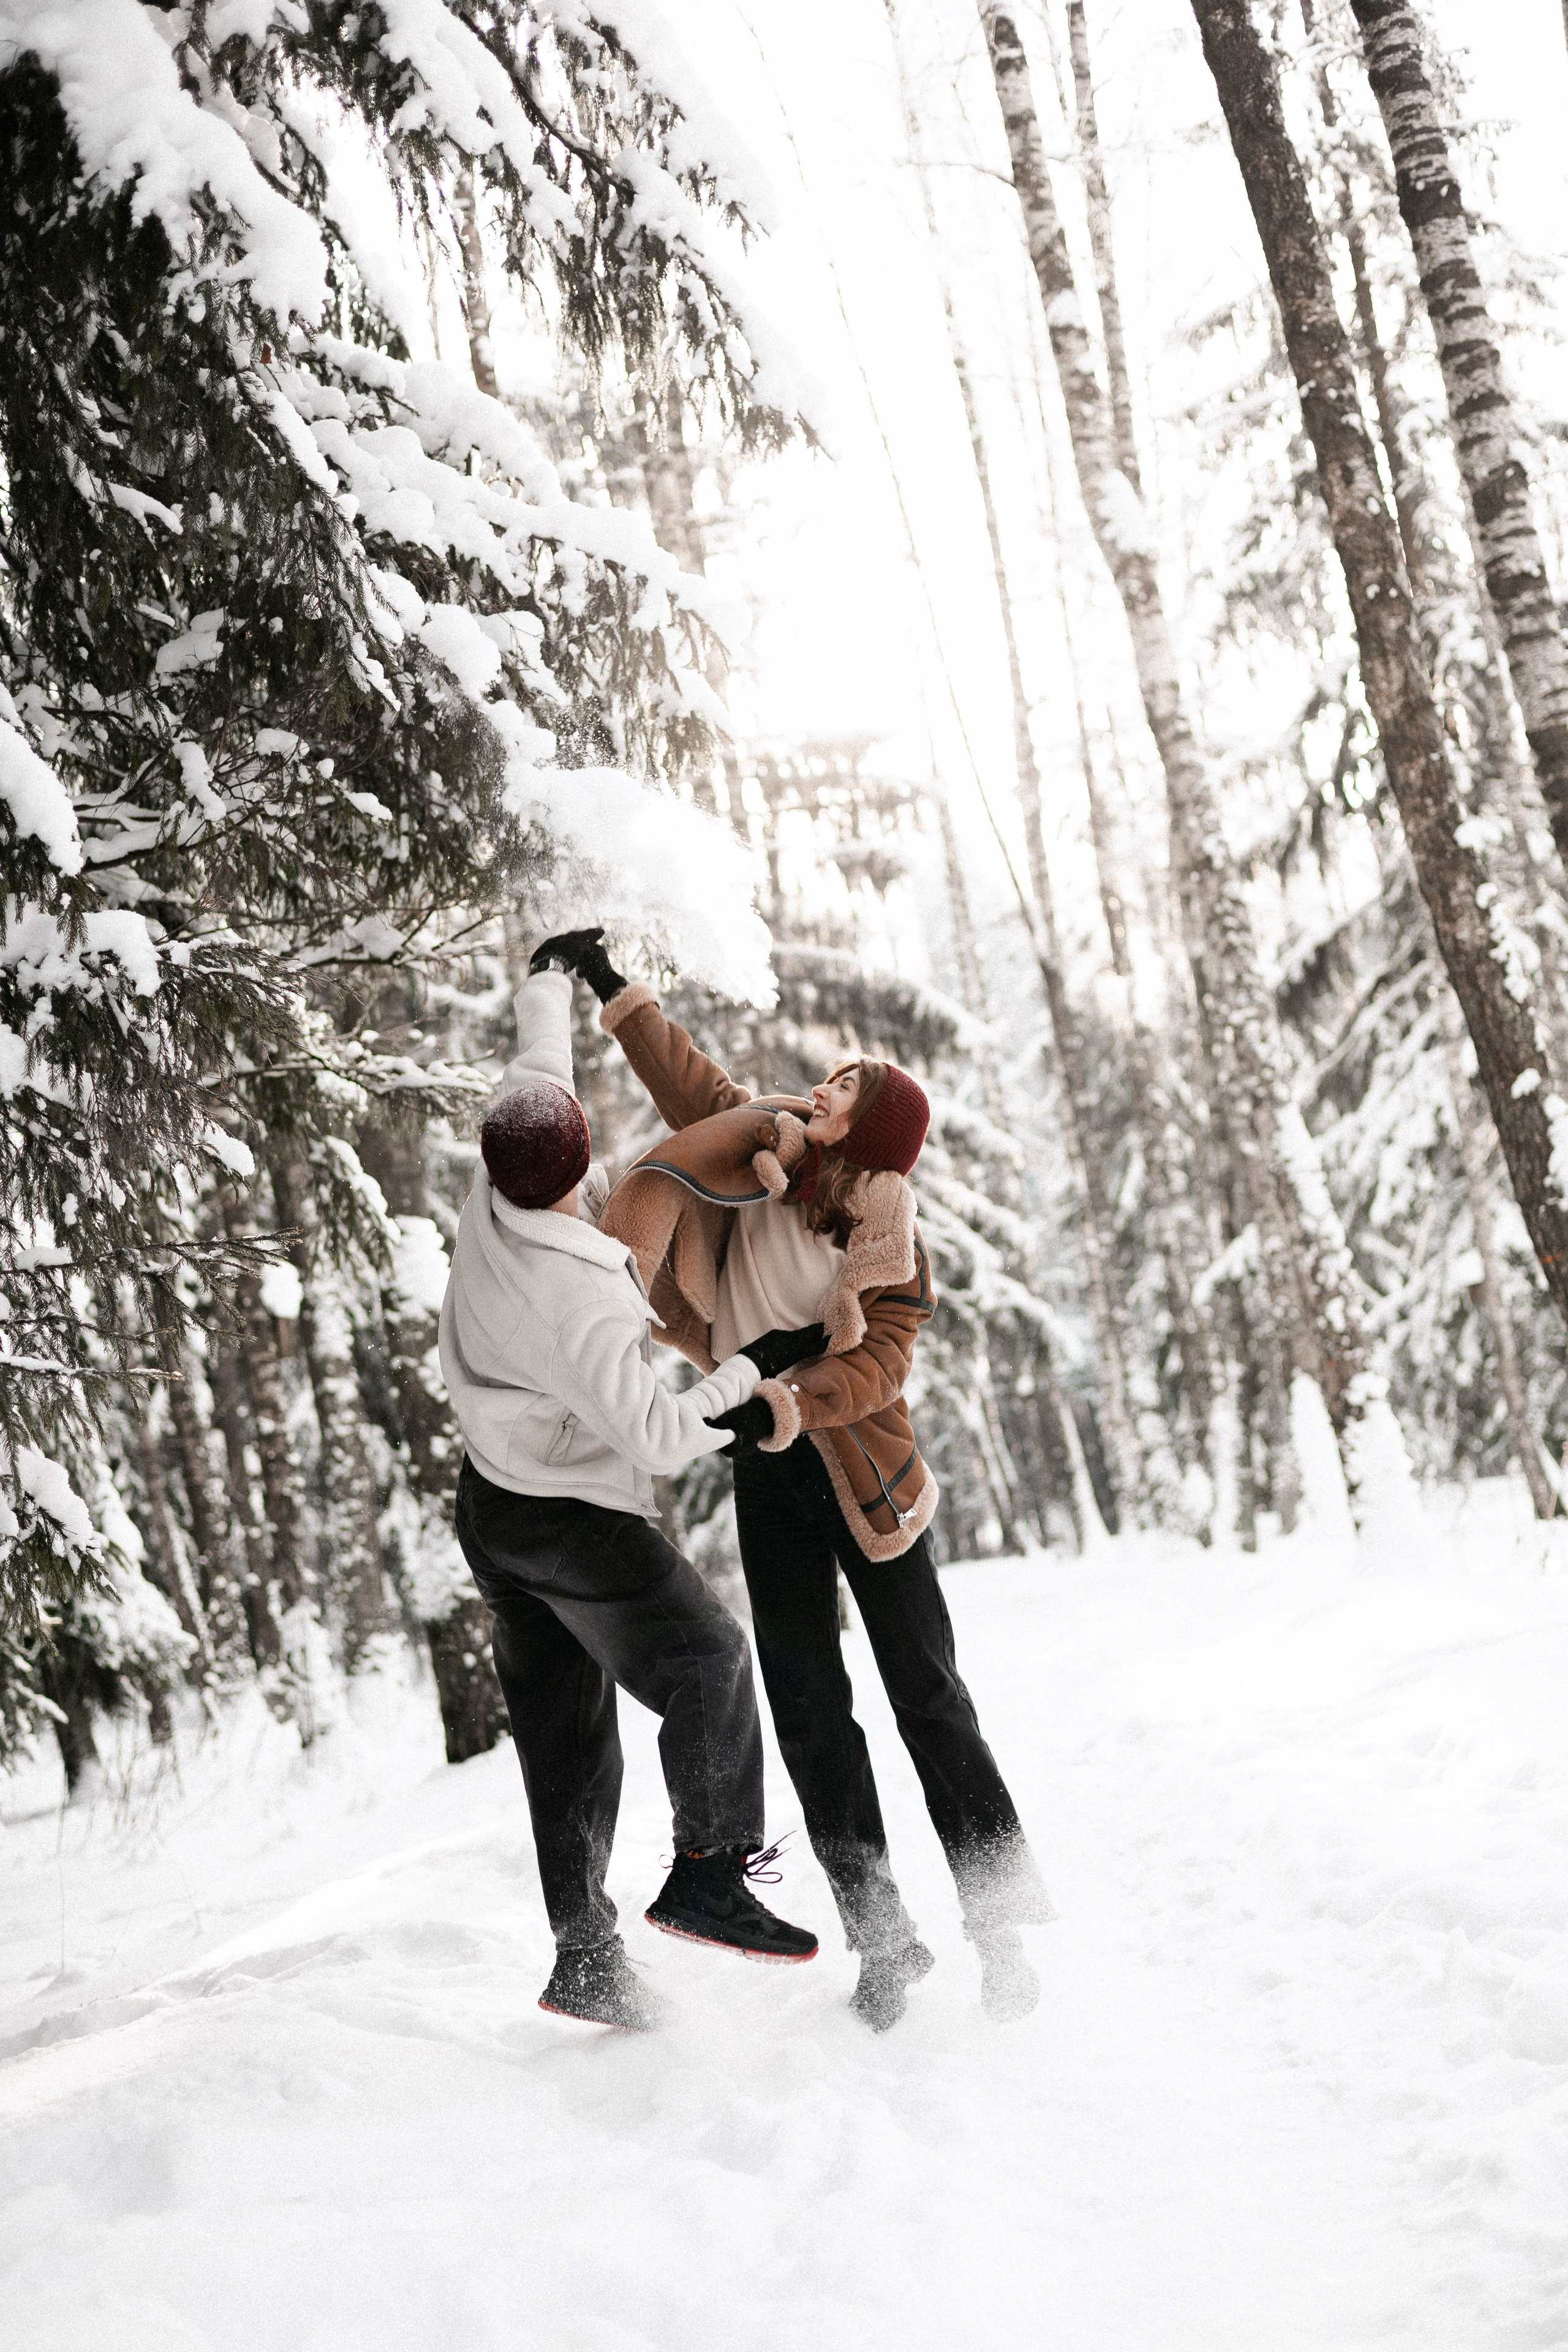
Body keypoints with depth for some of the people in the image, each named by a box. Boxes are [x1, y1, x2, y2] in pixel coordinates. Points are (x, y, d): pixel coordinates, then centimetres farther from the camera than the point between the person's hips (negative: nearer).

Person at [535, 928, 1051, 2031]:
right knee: (809, 1709, 1)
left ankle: (1002, 1923, 5)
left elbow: (873, 1369, -28)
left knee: (928, 1699, -3)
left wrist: (779, 1405, -42)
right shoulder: (766, 1143, -4)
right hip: (772, 1476, 5)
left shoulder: (889, 1251, -17)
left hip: (860, 1474, -5)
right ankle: (882, 1938, 8)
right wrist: (615, 991, 11)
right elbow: (691, 1083, 10)